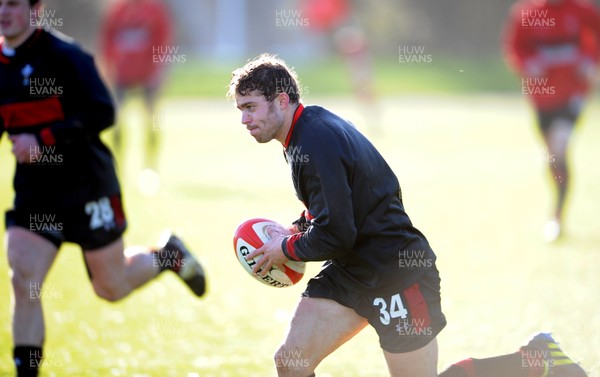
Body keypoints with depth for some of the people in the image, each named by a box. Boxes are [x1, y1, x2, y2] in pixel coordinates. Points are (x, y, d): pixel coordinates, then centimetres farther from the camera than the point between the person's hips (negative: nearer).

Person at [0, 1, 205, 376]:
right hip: (33, 191, 5)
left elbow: (102, 112, -21)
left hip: (86, 185, -5)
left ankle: (168, 255, 37)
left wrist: (43, 139, -28)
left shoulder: (63, 55, -15)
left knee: (112, 287, 8)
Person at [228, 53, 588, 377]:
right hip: (352, 271, 10)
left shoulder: (315, 143, -24)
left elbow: (335, 236, -26)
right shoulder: (314, 122, 6)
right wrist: (295, 231, 7)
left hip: (396, 275, -10)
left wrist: (288, 248, -8)